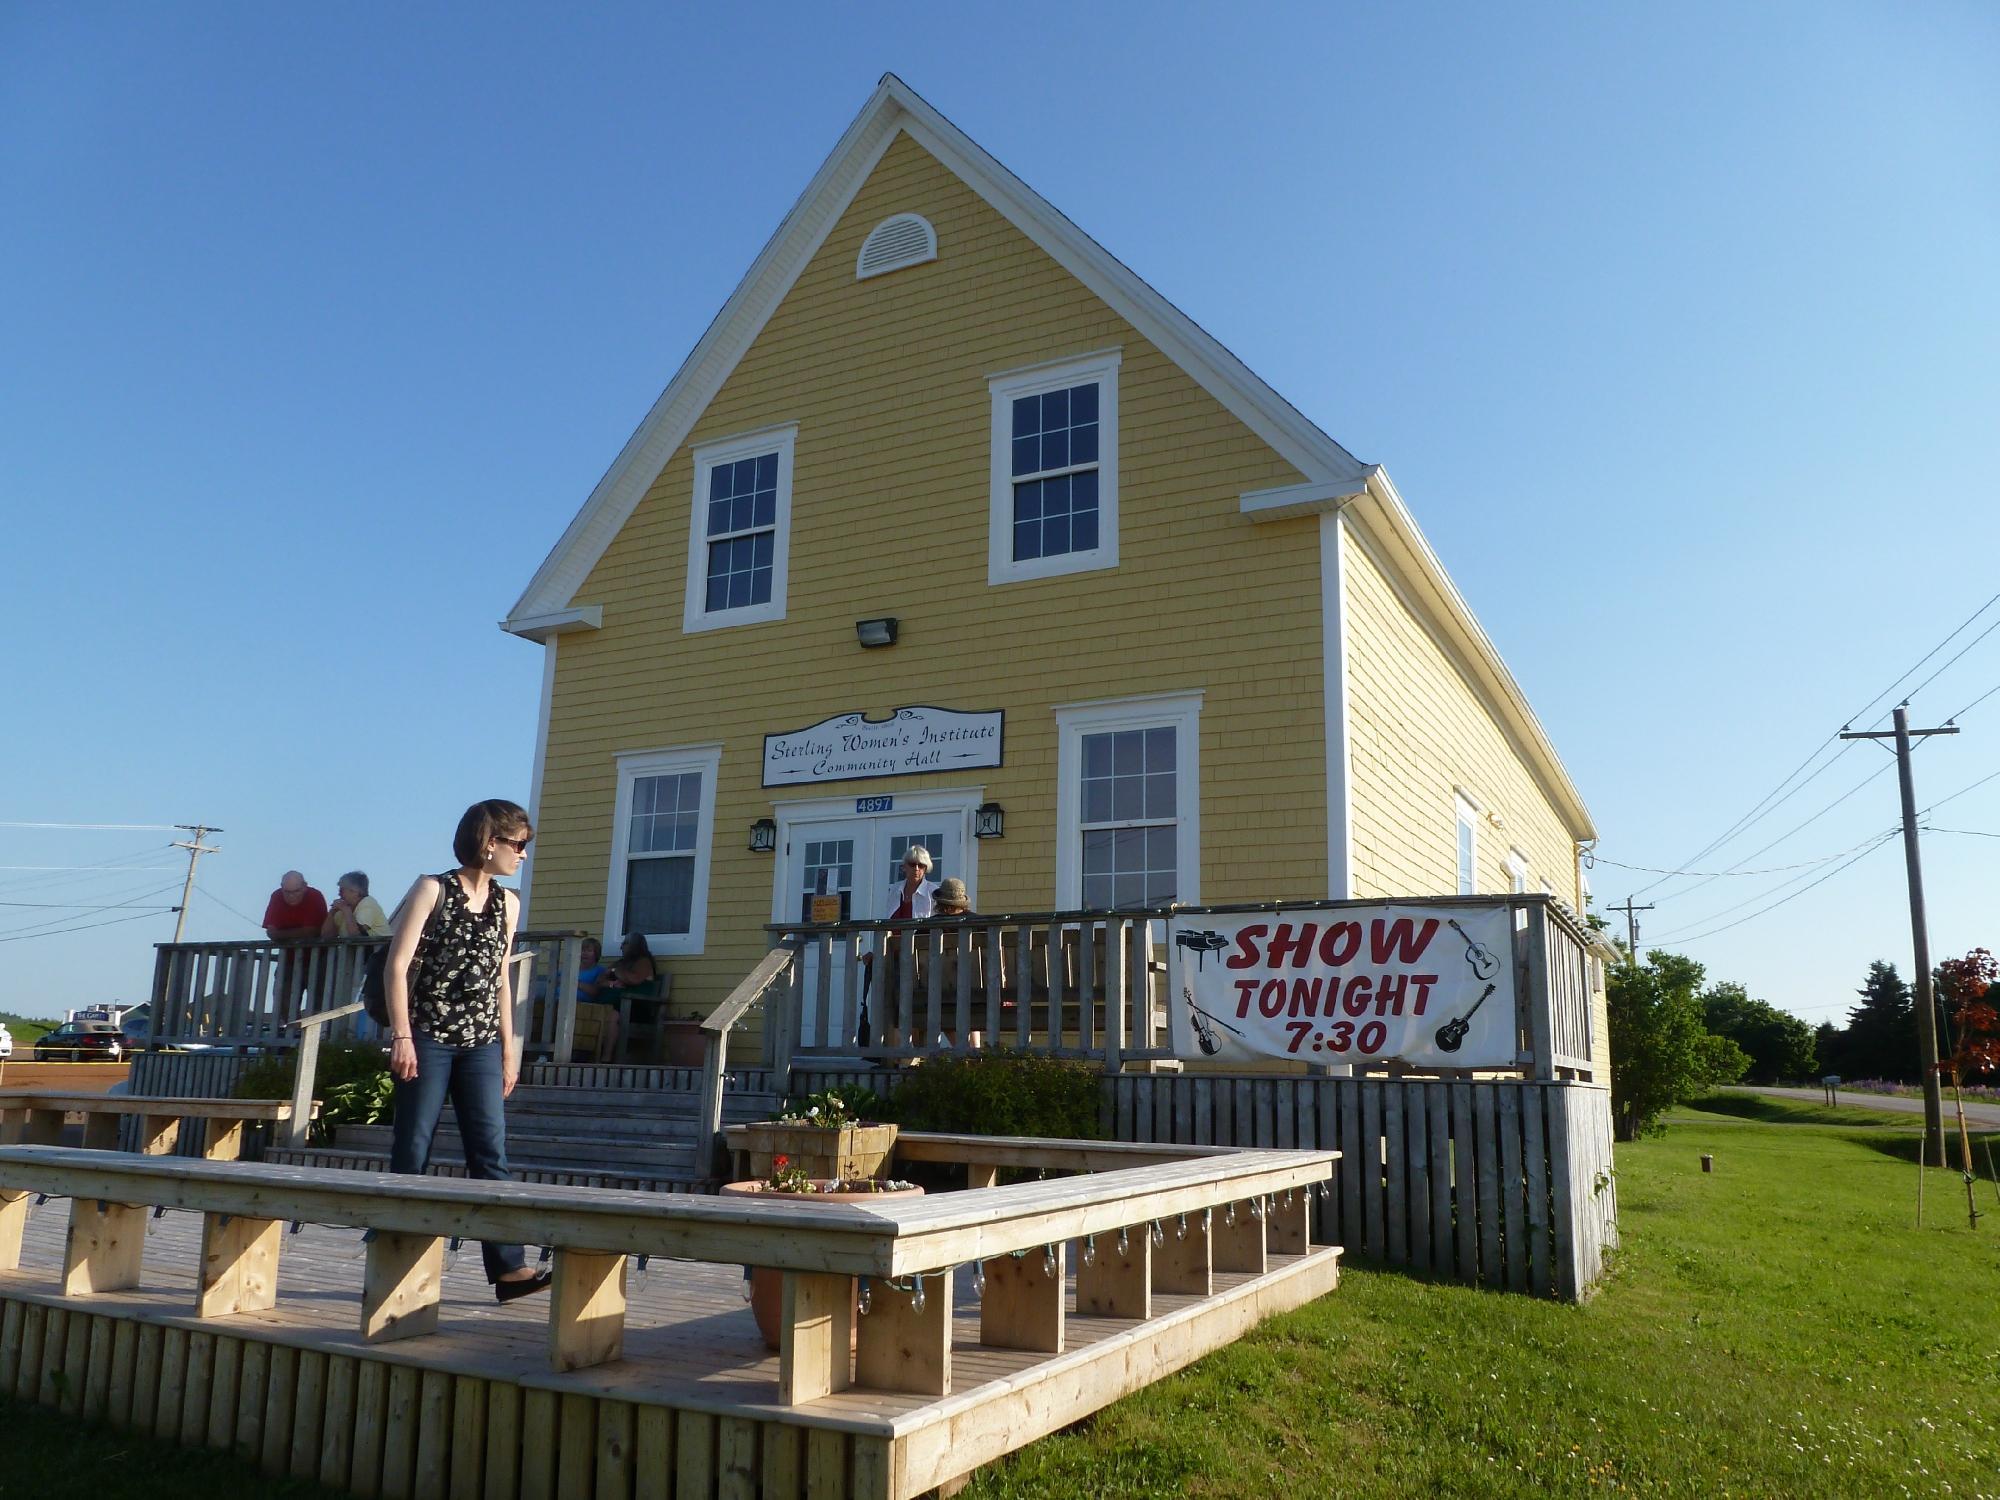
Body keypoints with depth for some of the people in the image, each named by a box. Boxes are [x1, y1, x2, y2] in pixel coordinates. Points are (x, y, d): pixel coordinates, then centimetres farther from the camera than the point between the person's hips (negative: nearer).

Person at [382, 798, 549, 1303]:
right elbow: (397, 966, -5)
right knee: (412, 1153, 1)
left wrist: (508, 1049, 14)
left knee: (491, 1152, -3)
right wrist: (401, 1036, -13)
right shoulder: (433, 890, -2)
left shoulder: (507, 903, 12)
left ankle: (507, 1267, -7)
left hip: (481, 1043, 4)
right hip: (429, 1038, -4)